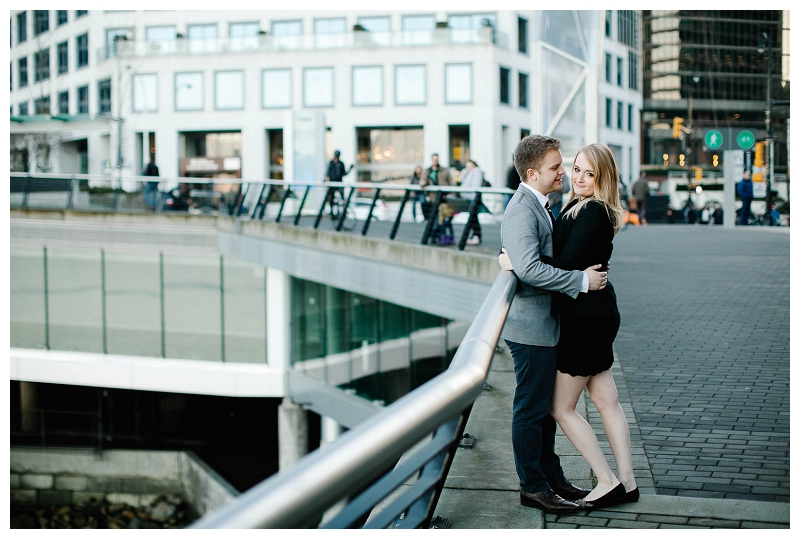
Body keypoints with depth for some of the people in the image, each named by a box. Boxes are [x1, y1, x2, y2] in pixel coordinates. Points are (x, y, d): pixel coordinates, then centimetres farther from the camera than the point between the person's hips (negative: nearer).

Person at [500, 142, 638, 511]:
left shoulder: (593, 211, -18)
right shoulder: (580, 208, 12)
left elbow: (567, 265, -23)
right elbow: (570, 257, 15)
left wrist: (515, 263, -16)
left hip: (585, 320, -10)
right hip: (597, 315, 10)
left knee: (561, 408, 0)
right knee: (606, 402, 13)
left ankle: (608, 482, 6)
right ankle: (626, 482, 19)